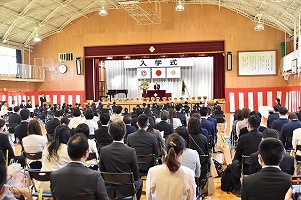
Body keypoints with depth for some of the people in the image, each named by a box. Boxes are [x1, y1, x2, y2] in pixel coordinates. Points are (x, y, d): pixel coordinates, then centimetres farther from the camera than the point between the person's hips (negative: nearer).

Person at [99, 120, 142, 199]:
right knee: (139, 181, 28)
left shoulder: (103, 150, -14)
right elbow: (136, 176, -12)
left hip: (109, 191, 3)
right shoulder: (131, 151, -22)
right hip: (126, 191, -2)